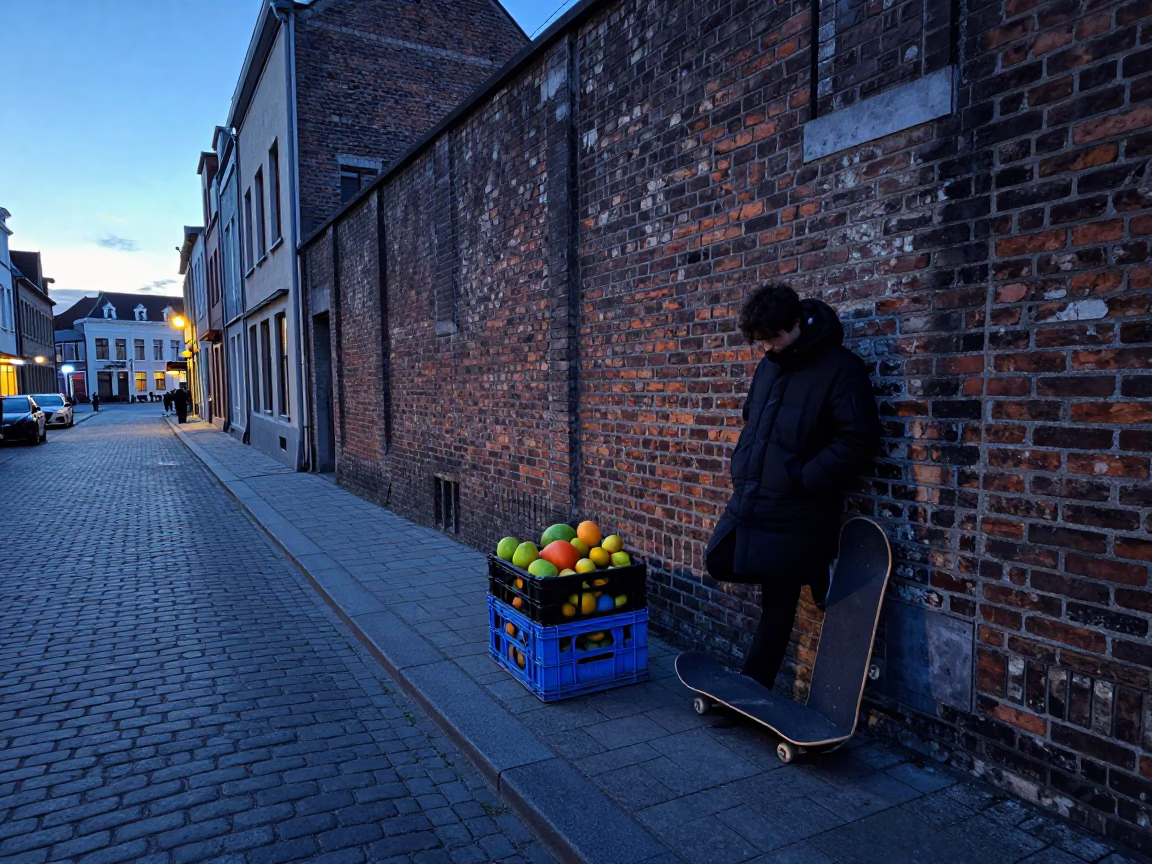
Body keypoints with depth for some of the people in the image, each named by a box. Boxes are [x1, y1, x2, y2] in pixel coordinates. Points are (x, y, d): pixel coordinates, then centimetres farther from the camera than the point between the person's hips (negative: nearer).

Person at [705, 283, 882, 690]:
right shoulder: (770, 364, 11)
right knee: (718, 562, 11)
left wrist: (803, 480, -20)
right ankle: (806, 573, 24)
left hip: (794, 512, -8)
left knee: (778, 605, 2)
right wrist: (741, 468, 11)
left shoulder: (840, 366, -13)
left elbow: (859, 439, -17)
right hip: (749, 499, 8)